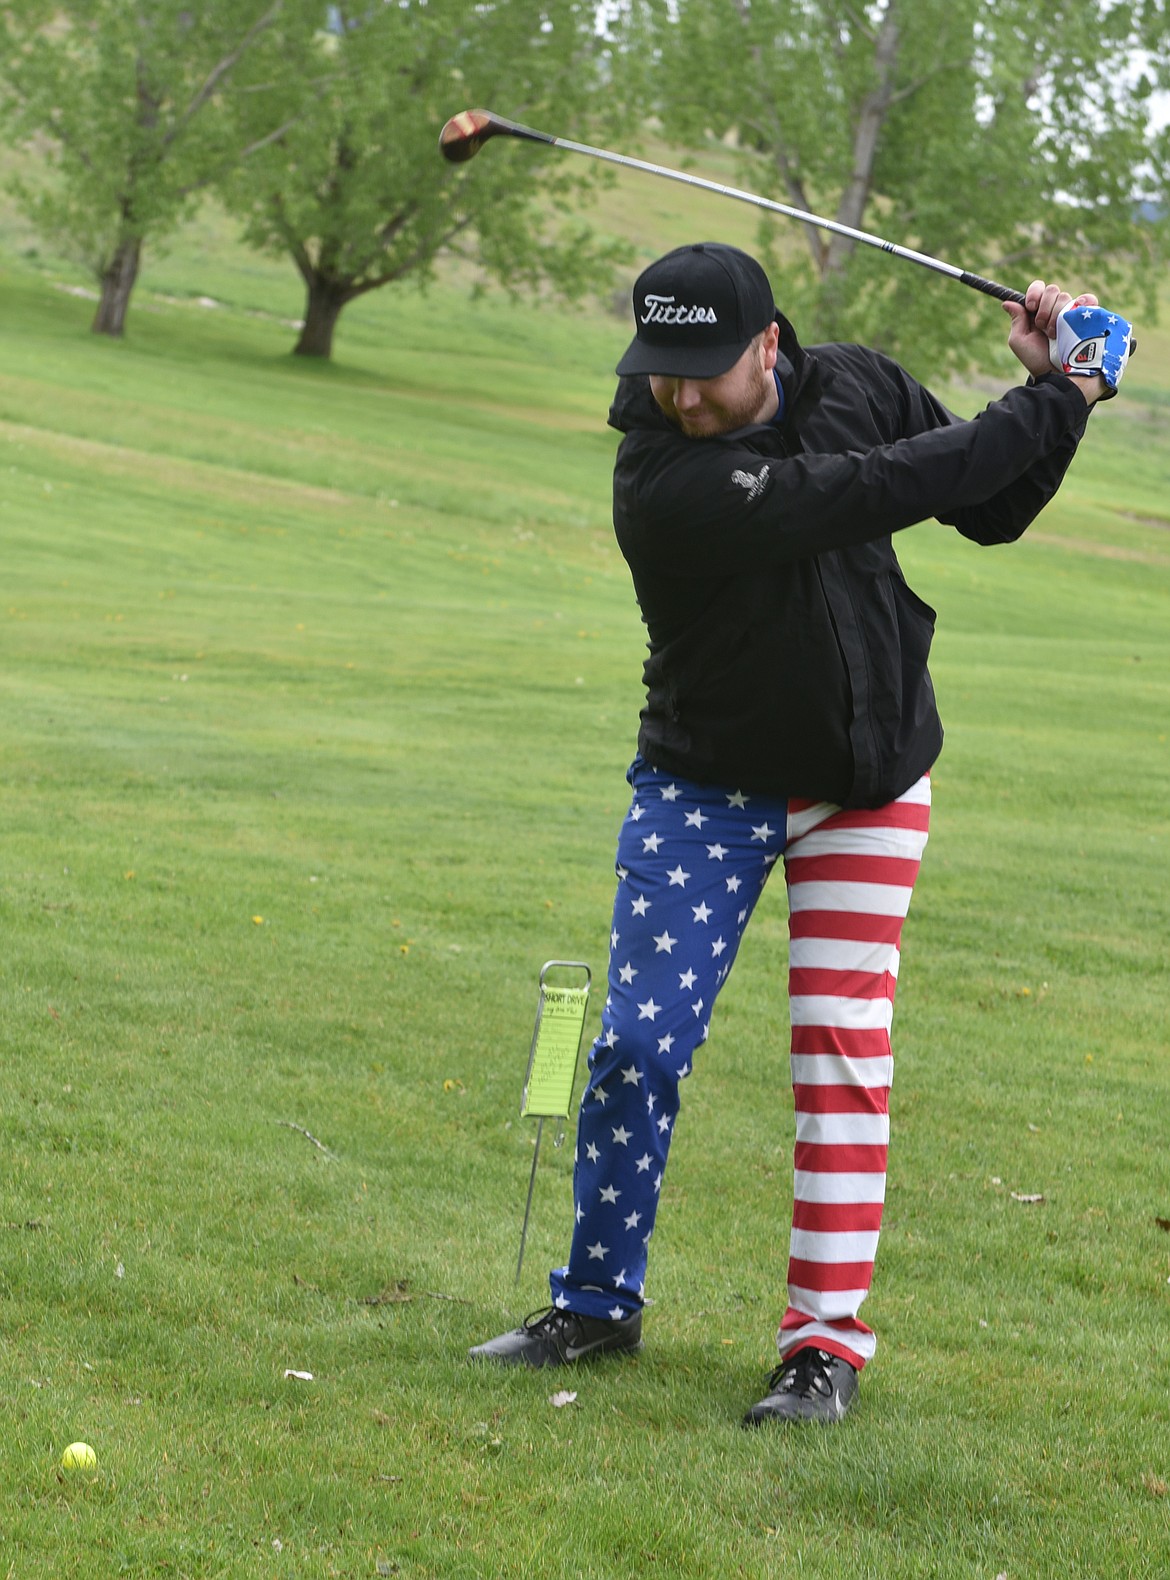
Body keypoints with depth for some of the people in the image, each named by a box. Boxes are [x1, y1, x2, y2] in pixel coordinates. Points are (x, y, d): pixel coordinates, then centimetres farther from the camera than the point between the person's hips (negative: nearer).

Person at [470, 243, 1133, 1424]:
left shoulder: (856, 386, -9)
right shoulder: (665, 483, -28)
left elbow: (989, 511, 5)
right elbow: (894, 486, -30)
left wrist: (1051, 391, -12)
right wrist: (1057, 401, -21)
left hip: (866, 788, 3)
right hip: (706, 784, -3)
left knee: (843, 1057, -3)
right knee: (638, 1045, -3)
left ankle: (828, 1341, 1)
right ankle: (598, 1303, 16)